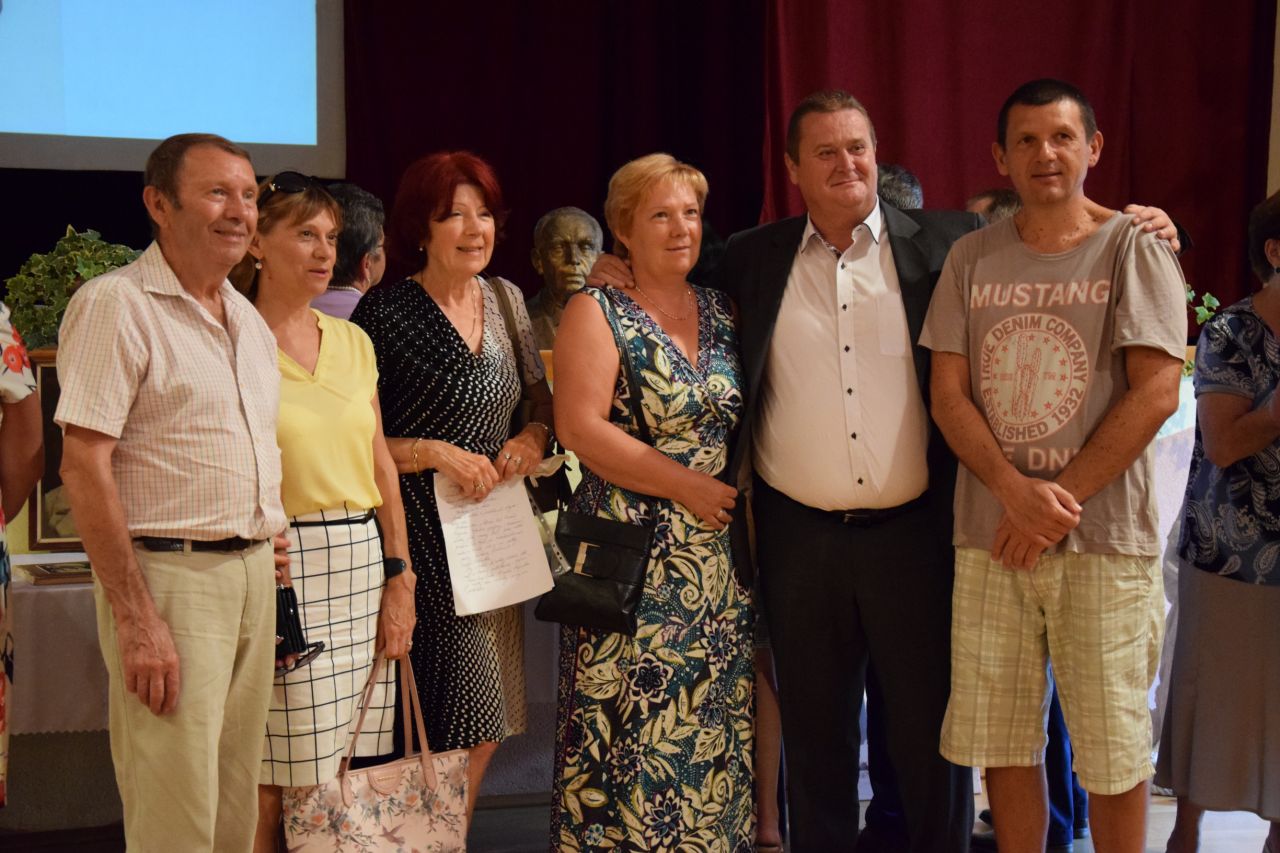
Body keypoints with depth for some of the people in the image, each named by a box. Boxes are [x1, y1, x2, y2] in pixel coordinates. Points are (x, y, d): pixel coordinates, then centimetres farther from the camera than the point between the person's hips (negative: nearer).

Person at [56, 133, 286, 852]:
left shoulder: (249, 319, 14)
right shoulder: (117, 304, -10)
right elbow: (85, 465, -16)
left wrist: (272, 560, 13)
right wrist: (134, 619, -20)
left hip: (255, 575, 7)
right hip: (169, 575, -7)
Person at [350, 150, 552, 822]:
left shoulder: (505, 299, 9)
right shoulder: (386, 312, -9)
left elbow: (542, 399, 20)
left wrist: (536, 435, 0)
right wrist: (434, 453, -17)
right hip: (425, 534, -6)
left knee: (485, 728, 9)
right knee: (462, 720, -8)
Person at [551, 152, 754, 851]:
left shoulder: (722, 312, 13)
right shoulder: (597, 313, -3)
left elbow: (747, 419, 18)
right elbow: (580, 428, -14)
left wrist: (738, 493, 0)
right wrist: (688, 487, -14)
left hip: (716, 556, 5)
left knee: (713, 728, 8)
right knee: (630, 730, -3)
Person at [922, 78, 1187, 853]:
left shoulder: (1134, 249, -1)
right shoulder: (972, 257, 9)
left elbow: (1156, 393, -8)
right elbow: (948, 393, 4)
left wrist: (1057, 500, -12)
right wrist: (1016, 489, -12)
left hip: (1105, 537, -3)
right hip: (991, 536, 3)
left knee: (1113, 747, 3)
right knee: (1003, 741, 8)